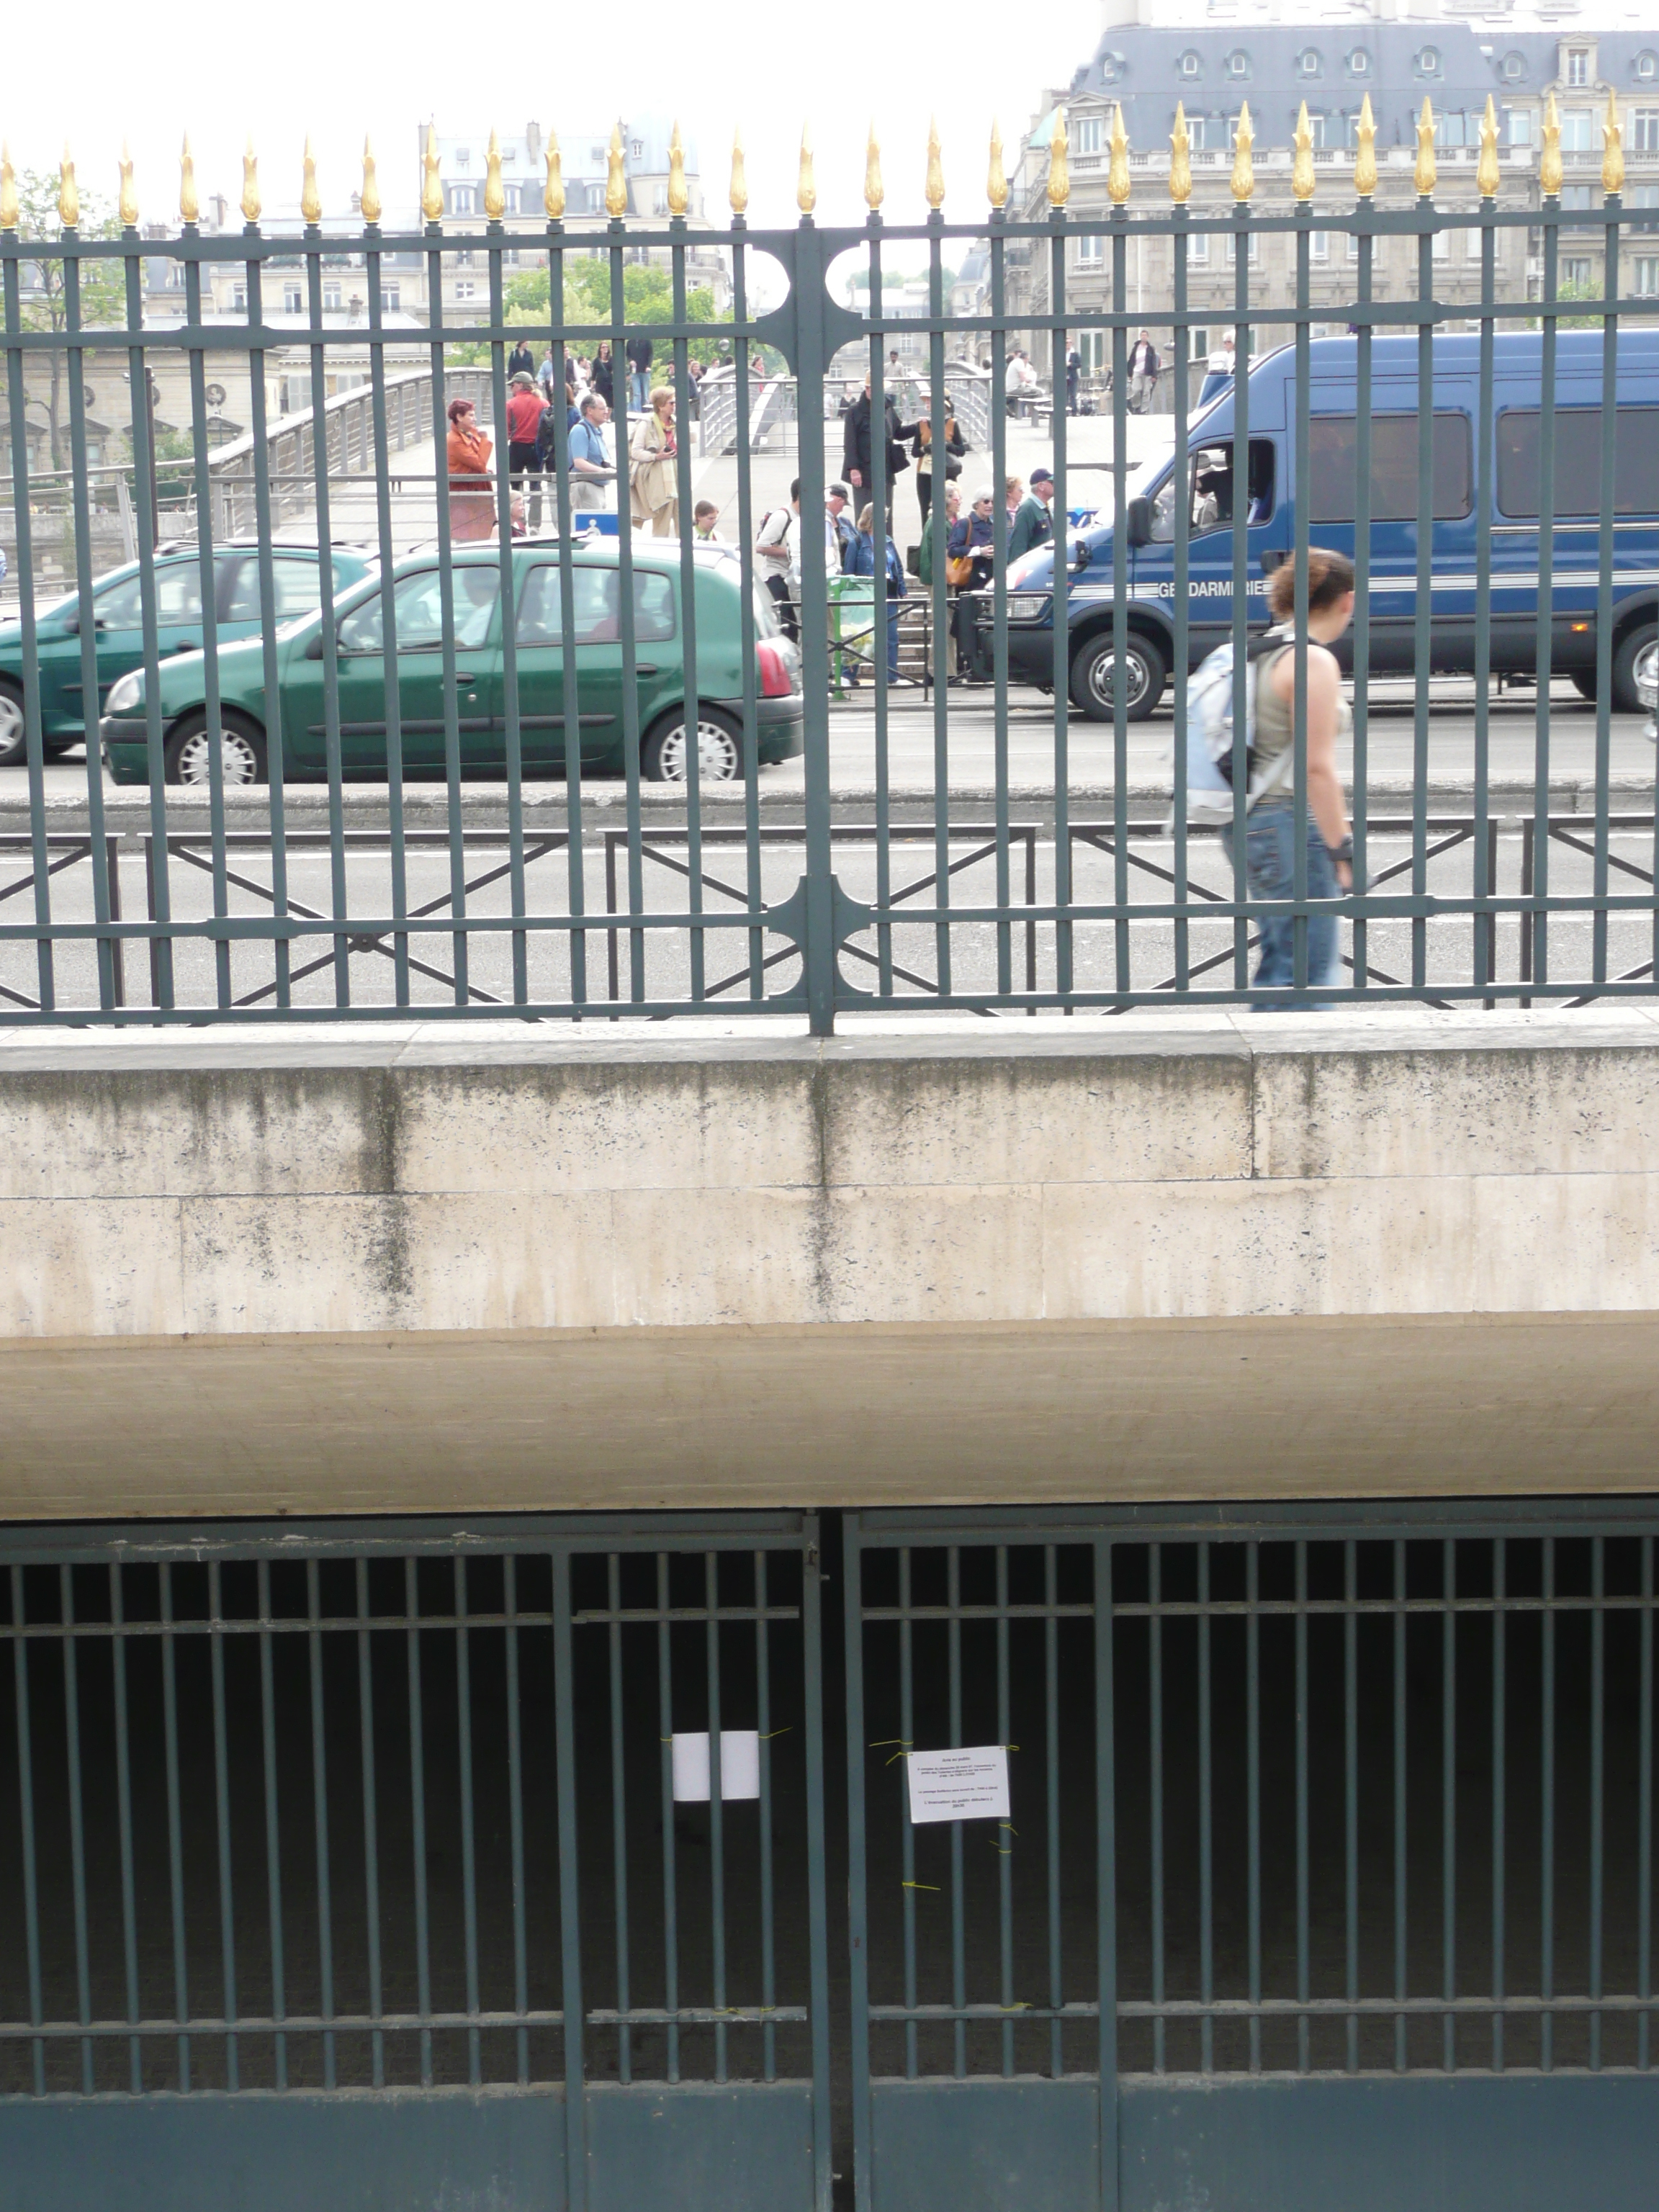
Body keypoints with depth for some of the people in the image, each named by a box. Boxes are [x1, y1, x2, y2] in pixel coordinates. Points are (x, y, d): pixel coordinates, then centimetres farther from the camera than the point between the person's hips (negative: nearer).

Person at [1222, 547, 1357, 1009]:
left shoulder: (1263, 653, 14)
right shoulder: (1313, 661, -14)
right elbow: (1317, 767, -18)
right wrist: (1342, 849, -15)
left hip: (1250, 820, 10)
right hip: (1291, 824, -10)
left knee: (1281, 958, 18)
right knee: (1309, 970, -6)